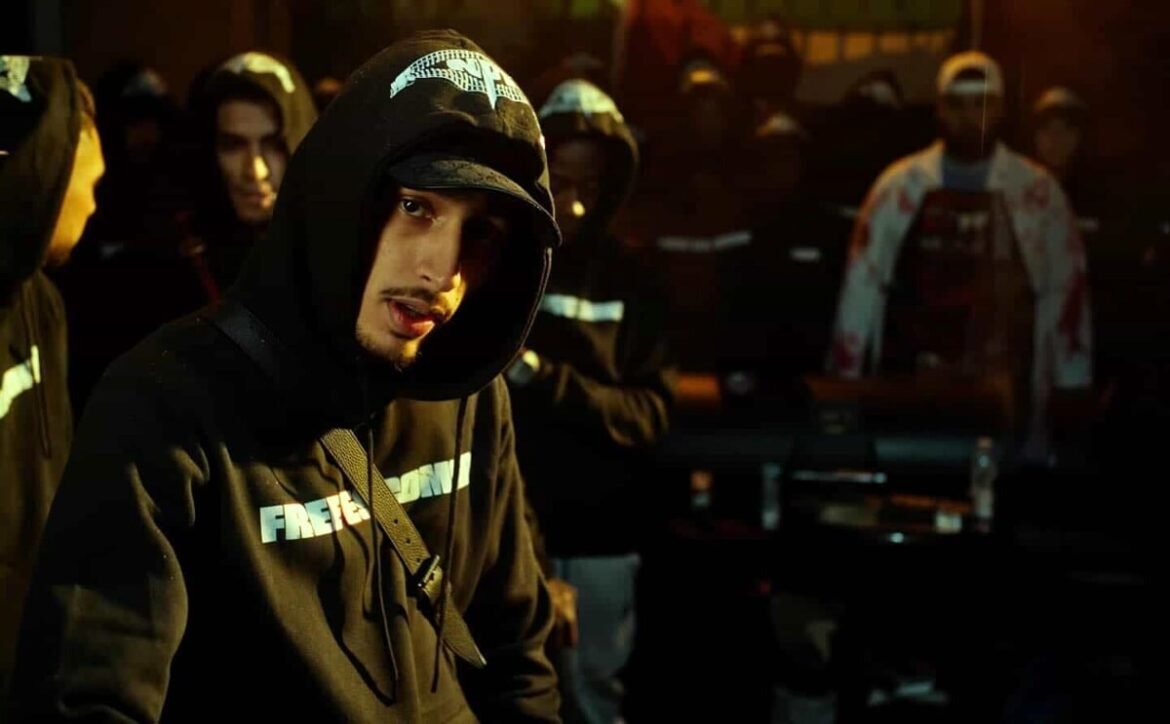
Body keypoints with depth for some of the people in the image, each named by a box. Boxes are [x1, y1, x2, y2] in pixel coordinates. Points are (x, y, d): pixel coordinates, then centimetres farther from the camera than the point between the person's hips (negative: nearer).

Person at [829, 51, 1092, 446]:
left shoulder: (1038, 192, 3)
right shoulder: (899, 187, 4)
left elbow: (1066, 292, 4)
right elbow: (862, 284, 4)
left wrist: (1073, 394, 1)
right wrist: (844, 376, 2)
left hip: (1003, 396, 0)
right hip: (907, 389, 0)